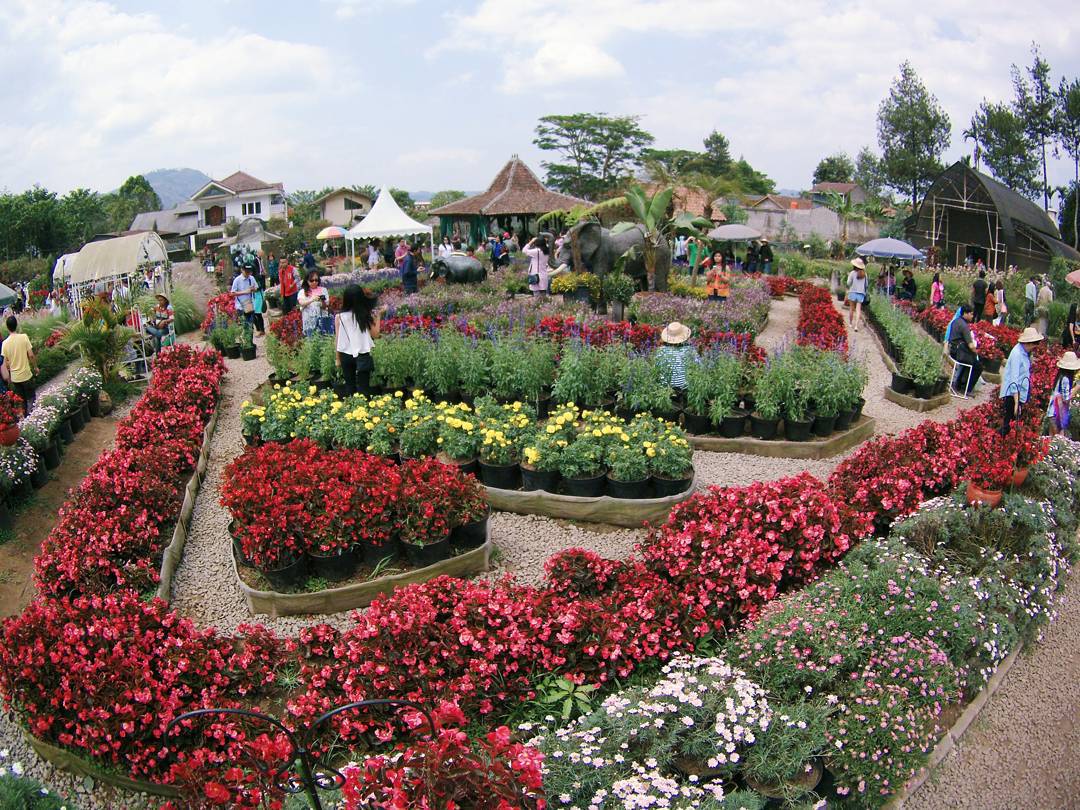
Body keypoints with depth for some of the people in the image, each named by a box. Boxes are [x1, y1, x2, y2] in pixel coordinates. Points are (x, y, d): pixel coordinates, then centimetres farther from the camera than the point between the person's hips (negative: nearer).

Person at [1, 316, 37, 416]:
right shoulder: (23, 337, -13)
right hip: (26, 374, -2)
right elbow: (31, 355, -13)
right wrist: (35, 367, 4)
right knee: (31, 398, 11)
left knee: (21, 401, 15)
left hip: (14, 377, 2)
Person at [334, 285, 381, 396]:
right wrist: (377, 318, 10)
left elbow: (337, 339, 0)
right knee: (363, 387, 3)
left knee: (349, 386, 13)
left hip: (346, 355, 1)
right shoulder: (366, 315, -8)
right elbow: (375, 334, -2)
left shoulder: (339, 317, -5)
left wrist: (338, 358, 10)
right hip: (363, 355, -1)